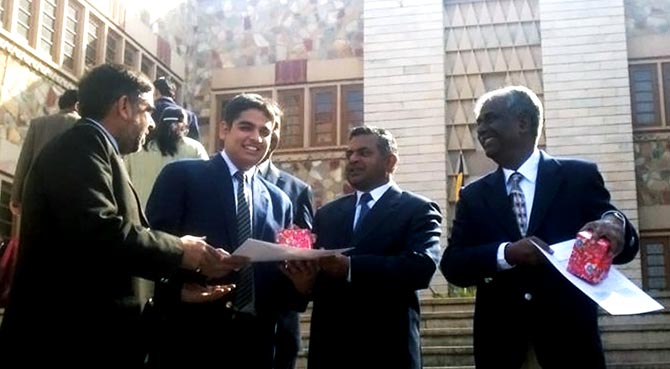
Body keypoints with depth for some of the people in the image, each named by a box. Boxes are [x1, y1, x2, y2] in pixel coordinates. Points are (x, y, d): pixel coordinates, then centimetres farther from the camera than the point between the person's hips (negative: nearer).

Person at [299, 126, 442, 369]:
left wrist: (351, 267, -25)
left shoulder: (418, 210, 0)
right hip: (329, 347, 4)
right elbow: (315, 272, 7)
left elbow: (422, 266, -17)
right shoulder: (326, 213, 16)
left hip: (387, 348, -4)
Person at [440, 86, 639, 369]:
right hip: (499, 337, 2)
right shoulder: (473, 196, 8)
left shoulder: (580, 176, 2)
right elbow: (452, 265, -1)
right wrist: (506, 253, -19)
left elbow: (625, 247, 0)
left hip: (568, 331, -2)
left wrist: (615, 227, -24)